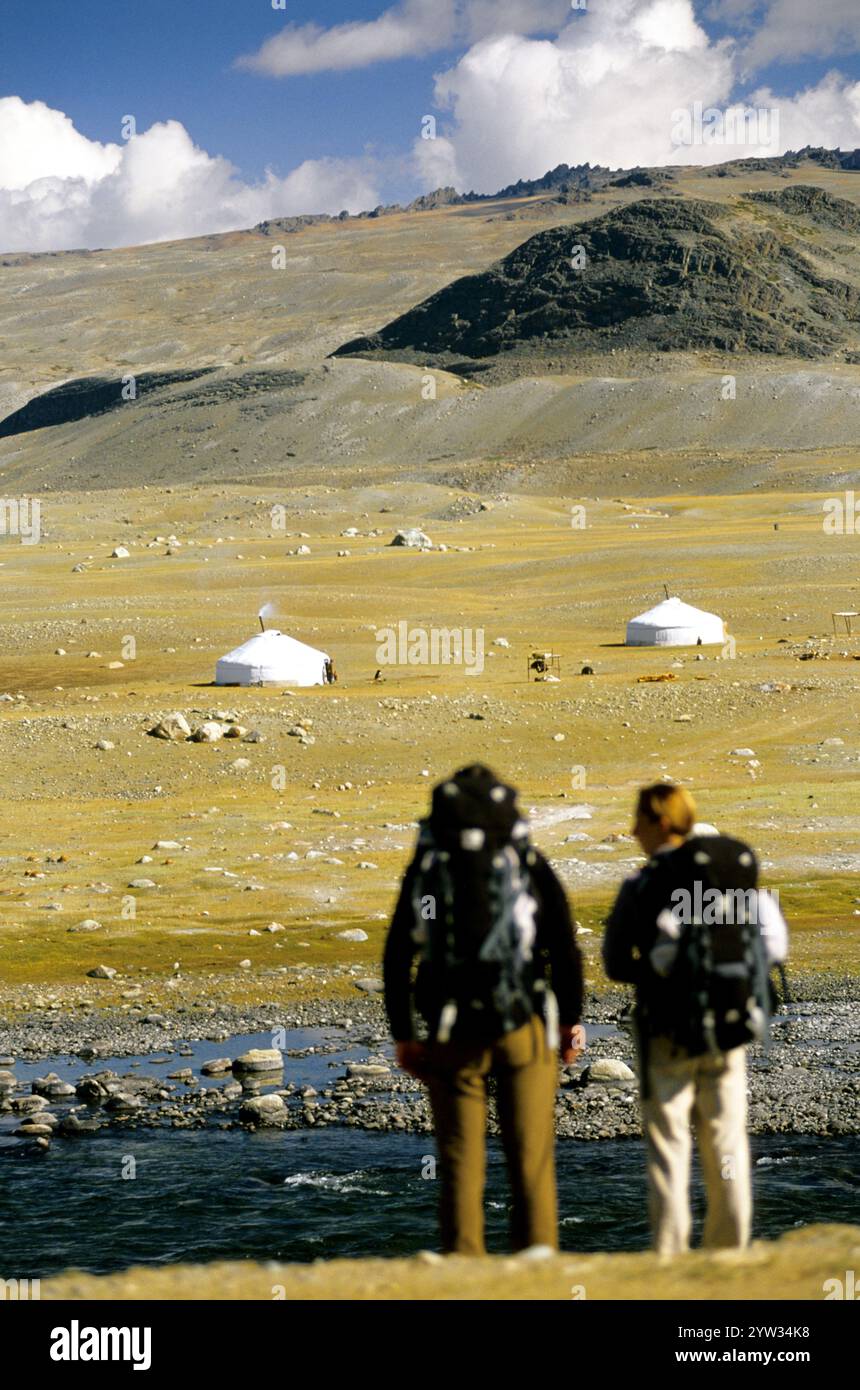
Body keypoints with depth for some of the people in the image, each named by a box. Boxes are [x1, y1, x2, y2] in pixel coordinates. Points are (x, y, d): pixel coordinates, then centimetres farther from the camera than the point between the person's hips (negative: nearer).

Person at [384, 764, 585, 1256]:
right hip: (523, 1028, -1)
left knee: (461, 1162, 5)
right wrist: (572, 1019, 4)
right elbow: (565, 945, -4)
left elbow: (396, 958, 2)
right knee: (531, 1158, 4)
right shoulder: (529, 865, 2)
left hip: (452, 1034, 1)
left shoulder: (426, 869, 5)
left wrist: (403, 1036, 6)